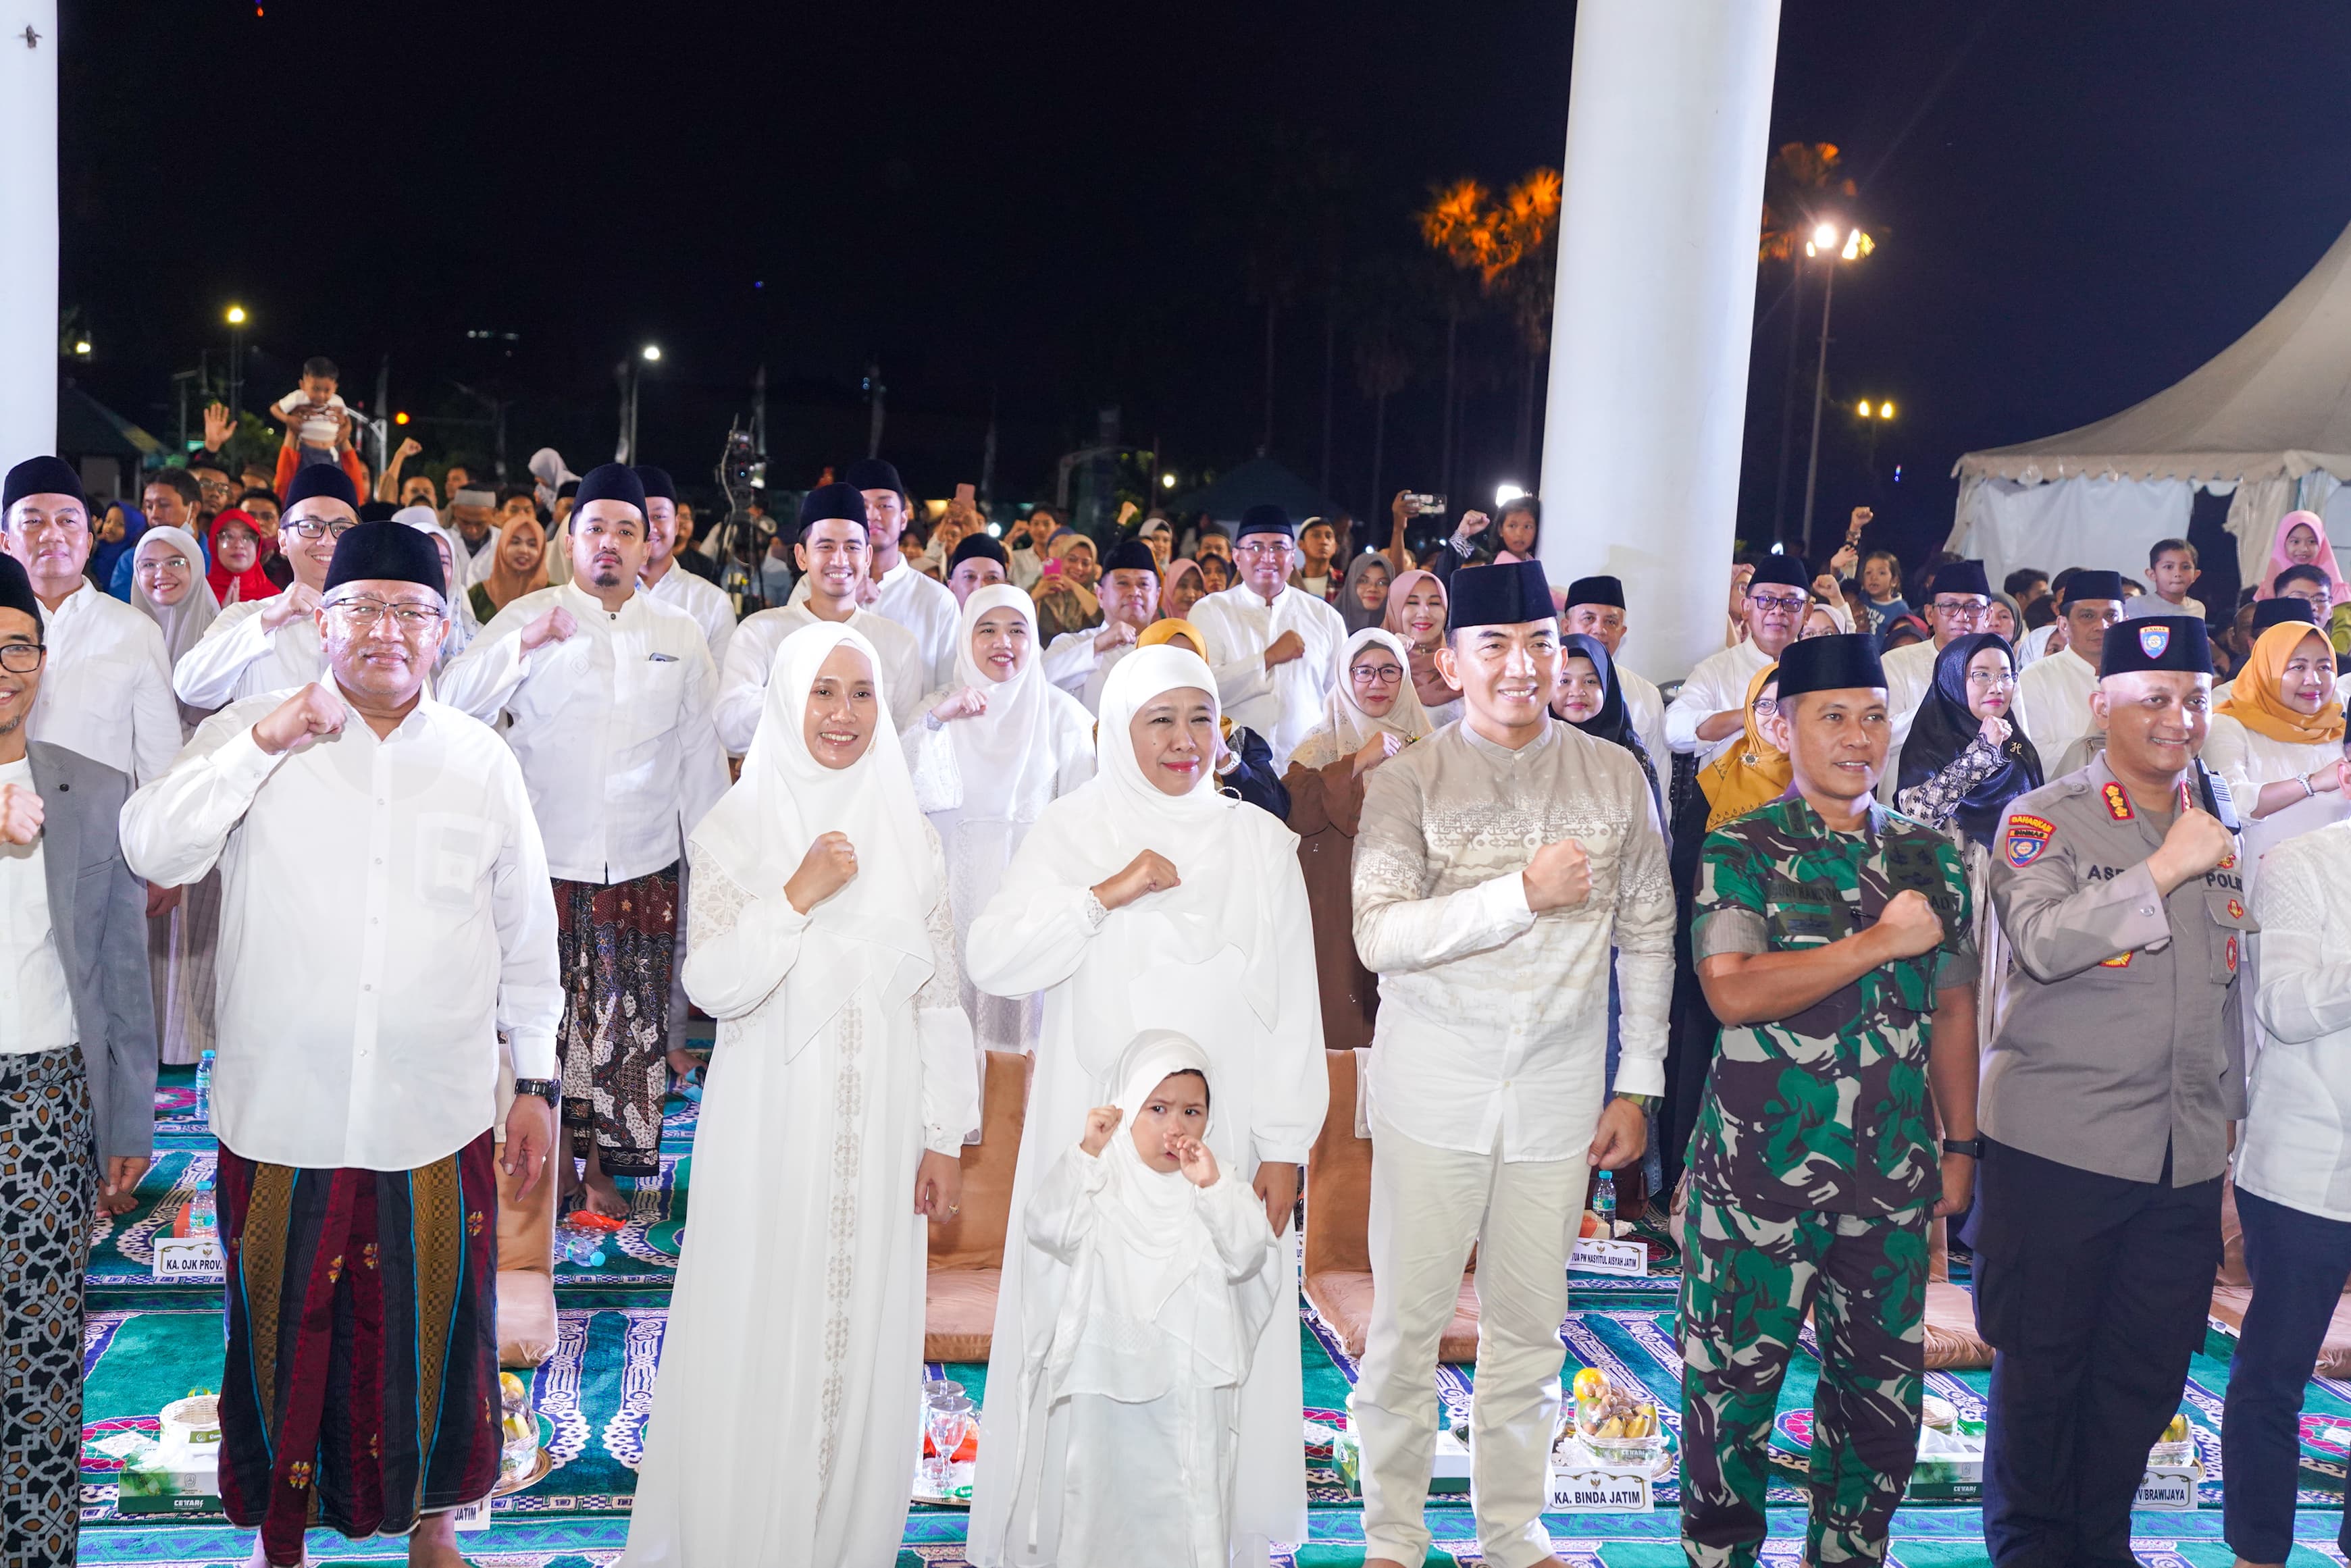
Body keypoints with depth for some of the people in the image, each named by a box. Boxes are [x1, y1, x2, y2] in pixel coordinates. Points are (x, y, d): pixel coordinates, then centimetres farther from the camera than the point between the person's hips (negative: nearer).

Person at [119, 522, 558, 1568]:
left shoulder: (483, 763, 5)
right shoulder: (252, 734, 2)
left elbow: (528, 934, 9)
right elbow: (152, 851, -11)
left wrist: (536, 1080, 10)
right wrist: (260, 742, -20)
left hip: (438, 1125, 1)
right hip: (282, 1118, -1)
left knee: (432, 1330, 12)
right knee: (284, 1329, 12)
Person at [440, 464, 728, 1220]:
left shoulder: (680, 634, 10)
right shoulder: (526, 617, 3)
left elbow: (700, 752, 12)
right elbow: (455, 703, -8)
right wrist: (524, 645, -20)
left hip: (644, 867, 2)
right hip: (547, 862, -1)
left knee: (628, 1021, 5)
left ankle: (603, 1165, 20)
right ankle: (555, 1159, 19)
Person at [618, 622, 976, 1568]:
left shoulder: (909, 836, 6)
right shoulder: (735, 830, 0)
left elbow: (939, 997, 6)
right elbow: (712, 985, -8)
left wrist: (945, 1137, 3)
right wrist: (797, 896, -18)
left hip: (878, 1126, 2)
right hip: (769, 1121, -2)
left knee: (864, 1330, 6)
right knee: (759, 1330, 1)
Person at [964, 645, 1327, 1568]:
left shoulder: (1259, 842, 6)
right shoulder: (1071, 831, 3)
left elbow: (1291, 1004, 4)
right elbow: (993, 963, -7)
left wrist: (1285, 1148, 0)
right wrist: (1108, 894, -16)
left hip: (1219, 1136, 1)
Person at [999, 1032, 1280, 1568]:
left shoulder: (1218, 1187, 1)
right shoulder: (1100, 1179, -3)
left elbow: (1248, 1255, -14)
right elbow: (1051, 1228, -20)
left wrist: (1213, 1187, -27)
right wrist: (1087, 1151, -30)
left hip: (1188, 1388, 1)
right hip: (1101, 1381, 0)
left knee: (1186, 1512, 5)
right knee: (1092, 1494, 11)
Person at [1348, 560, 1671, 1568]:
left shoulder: (1615, 778, 5)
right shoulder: (1408, 784, -4)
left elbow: (1647, 937, 9)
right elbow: (1379, 935, -15)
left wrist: (1637, 1086, 8)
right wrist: (1523, 892, -22)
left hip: (1559, 1093, 2)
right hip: (1434, 1094, -2)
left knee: (1529, 1328, 12)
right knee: (1408, 1322, 5)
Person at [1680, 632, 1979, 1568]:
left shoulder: (1931, 859, 9)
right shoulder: (1740, 852, -5)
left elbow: (1952, 1011, 14)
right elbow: (1732, 993, -18)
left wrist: (1961, 1147, 11)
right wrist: (1880, 942, -16)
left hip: (1894, 1173, 4)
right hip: (1761, 1166, -4)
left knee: (1882, 1386, 12)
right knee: (1733, 1381, 4)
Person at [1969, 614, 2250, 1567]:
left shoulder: (2224, 828, 13)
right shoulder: (2044, 820, -3)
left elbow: (2232, 988, 20)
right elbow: (2042, 941, -20)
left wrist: (2231, 1119, 20)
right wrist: (2166, 868, -20)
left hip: (2188, 1160, 5)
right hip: (2059, 1148, -5)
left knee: (2148, 1375, 11)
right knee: (2042, 1365, 7)